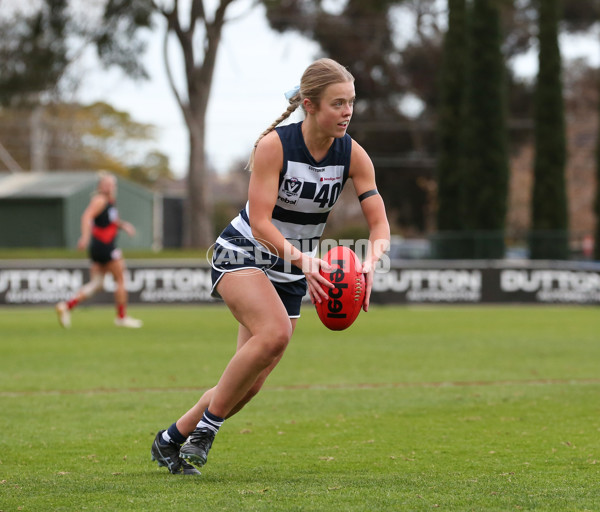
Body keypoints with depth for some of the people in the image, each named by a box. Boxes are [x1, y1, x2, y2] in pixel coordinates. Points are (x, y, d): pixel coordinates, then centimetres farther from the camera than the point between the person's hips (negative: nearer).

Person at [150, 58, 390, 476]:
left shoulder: (352, 155, -9)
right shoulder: (274, 145, -21)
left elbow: (379, 224, -10)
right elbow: (260, 221, -26)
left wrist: (369, 263, -32)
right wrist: (302, 259, -42)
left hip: (290, 271, 5)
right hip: (243, 254, -5)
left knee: (251, 383, -1)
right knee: (275, 332, -34)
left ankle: (171, 440, 19)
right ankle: (207, 425, -17)